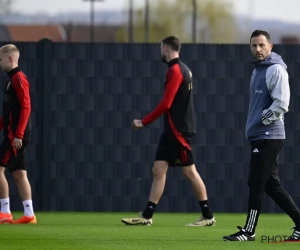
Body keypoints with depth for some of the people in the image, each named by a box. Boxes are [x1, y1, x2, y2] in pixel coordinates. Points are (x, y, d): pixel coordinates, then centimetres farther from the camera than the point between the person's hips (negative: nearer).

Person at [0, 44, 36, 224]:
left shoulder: (18, 78, -12)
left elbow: (25, 107, -19)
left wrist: (18, 134, -23)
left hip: (16, 135, -9)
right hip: (15, 135, 9)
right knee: (19, 173, 6)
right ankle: (29, 214, 4)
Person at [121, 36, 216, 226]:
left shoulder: (175, 70, -15)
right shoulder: (182, 69, 15)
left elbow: (166, 104, -20)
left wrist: (144, 122, -13)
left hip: (179, 130, -9)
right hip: (172, 131, 9)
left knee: (189, 171, -4)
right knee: (158, 170, 5)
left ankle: (208, 216, 2)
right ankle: (147, 216, 3)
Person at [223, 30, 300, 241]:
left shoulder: (276, 70, -11)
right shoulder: (258, 70, 18)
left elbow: (281, 104, -19)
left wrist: (262, 121, -13)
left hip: (269, 136, -10)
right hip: (259, 136, 10)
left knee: (256, 184, -8)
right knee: (271, 184, 10)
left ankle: (249, 231, -4)